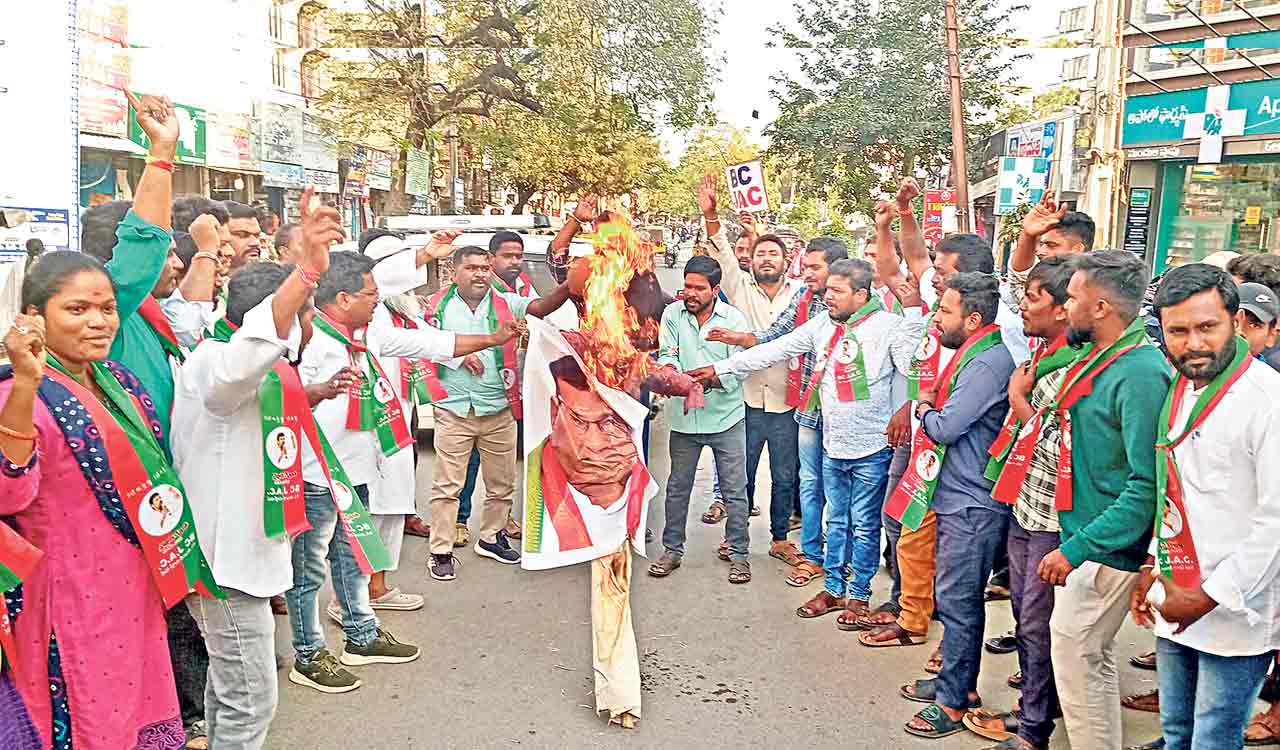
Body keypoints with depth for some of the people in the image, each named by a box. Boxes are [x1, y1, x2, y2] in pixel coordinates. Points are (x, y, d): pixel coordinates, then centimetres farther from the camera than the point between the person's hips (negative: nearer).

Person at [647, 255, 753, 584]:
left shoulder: (734, 319, -6)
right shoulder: (672, 314, 0)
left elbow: (737, 369, -11)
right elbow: (667, 356, -8)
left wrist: (703, 379, -27)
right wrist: (670, 371, -31)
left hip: (726, 417, -2)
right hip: (685, 418, 2)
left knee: (735, 490, 4)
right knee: (677, 488, 12)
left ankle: (737, 553, 18)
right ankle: (672, 550, 25)